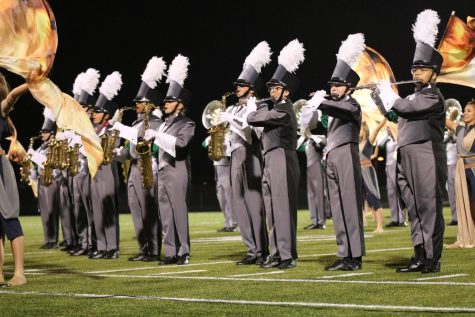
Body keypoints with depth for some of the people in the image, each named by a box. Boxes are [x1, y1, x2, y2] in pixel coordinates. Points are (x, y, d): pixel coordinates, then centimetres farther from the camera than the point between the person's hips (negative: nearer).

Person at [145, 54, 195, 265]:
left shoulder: (187, 124, -5)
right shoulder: (165, 123, 19)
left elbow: (180, 143, -22)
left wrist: (157, 135, -22)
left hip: (177, 172, -8)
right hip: (162, 171, 8)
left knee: (179, 210, -7)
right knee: (165, 213, 5)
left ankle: (184, 252, -4)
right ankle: (171, 252, 8)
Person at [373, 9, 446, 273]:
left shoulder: (433, 96, -6)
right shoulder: (415, 96, 21)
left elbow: (403, 107, -16)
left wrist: (387, 91, 1)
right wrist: (378, 94, 14)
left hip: (426, 157, -9)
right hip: (407, 160, 9)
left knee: (429, 207, -7)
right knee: (414, 209, 8)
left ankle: (432, 259, -6)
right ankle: (420, 257, 11)